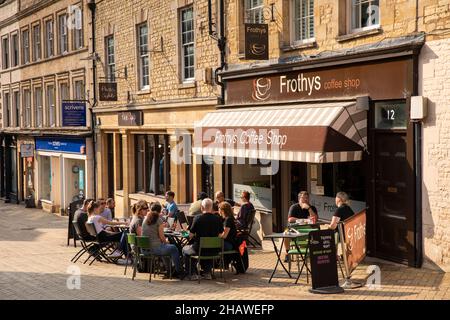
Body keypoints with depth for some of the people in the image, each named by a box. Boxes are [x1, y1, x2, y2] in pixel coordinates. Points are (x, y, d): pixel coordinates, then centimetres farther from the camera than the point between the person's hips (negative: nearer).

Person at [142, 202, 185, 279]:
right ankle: (179, 272, 20)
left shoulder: (145, 219, 8)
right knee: (174, 248, 15)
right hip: (155, 248, -7)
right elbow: (161, 237, -10)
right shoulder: (158, 220, -11)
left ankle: (168, 271, 37)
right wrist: (166, 241, 10)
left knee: (165, 247, 33)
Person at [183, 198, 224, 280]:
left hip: (199, 249, -4)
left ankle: (194, 273, 21)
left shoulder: (197, 218, -14)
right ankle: (207, 272, 33)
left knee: (185, 249, 26)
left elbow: (190, 236, -7)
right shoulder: (218, 219, -5)